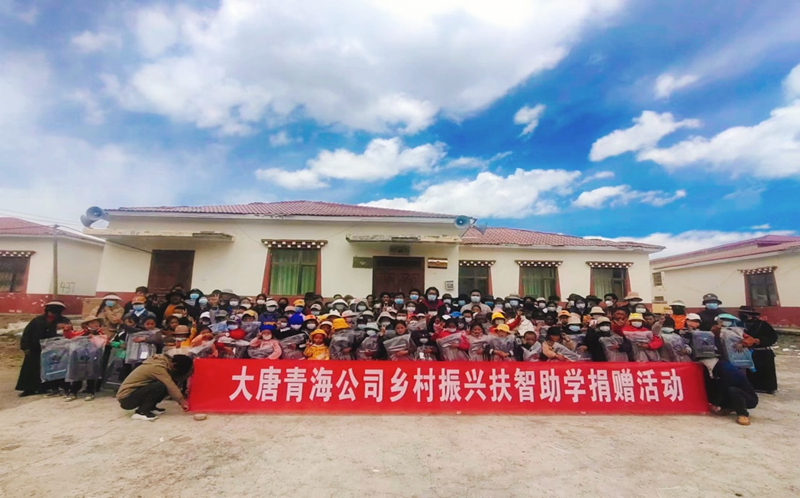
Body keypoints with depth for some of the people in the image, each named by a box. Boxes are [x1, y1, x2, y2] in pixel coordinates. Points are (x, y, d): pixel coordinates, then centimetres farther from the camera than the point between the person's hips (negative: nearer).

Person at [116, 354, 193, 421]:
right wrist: (182, 401, -17)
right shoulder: (157, 367, -24)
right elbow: (171, 386, -24)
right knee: (161, 386, -29)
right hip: (126, 398, -9)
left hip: (135, 392, 9)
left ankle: (150, 407, 6)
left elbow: (171, 384, 4)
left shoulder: (162, 360, 2)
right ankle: (141, 412, -13)